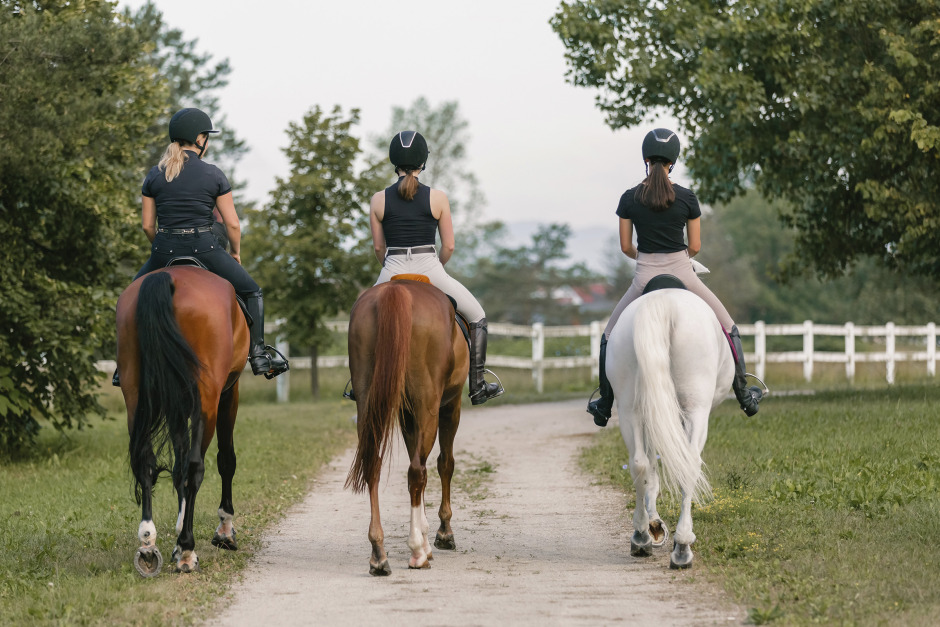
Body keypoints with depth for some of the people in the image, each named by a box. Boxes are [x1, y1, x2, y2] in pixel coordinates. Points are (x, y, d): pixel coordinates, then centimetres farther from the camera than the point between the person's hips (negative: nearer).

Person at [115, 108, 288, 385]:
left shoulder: (154, 176, 4)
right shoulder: (214, 175, -3)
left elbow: (147, 225, 6)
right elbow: (232, 223, -2)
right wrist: (236, 253, 15)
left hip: (164, 251, 3)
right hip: (204, 249, -3)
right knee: (251, 292, 17)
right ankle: (258, 353, 6)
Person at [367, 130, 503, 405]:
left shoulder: (379, 200, 1)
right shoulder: (437, 198, -3)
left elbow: (378, 247, 7)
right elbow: (449, 246, 0)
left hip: (392, 274, 2)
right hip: (429, 270, -1)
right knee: (477, 317, 18)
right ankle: (477, 386, 14)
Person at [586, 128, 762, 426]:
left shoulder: (629, 199, -5)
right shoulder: (686, 198, -6)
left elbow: (625, 247, 2)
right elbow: (695, 247, 0)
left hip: (645, 277, 0)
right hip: (681, 275, 0)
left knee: (610, 337, 21)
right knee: (728, 329, 19)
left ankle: (605, 406, 21)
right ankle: (744, 395, 21)